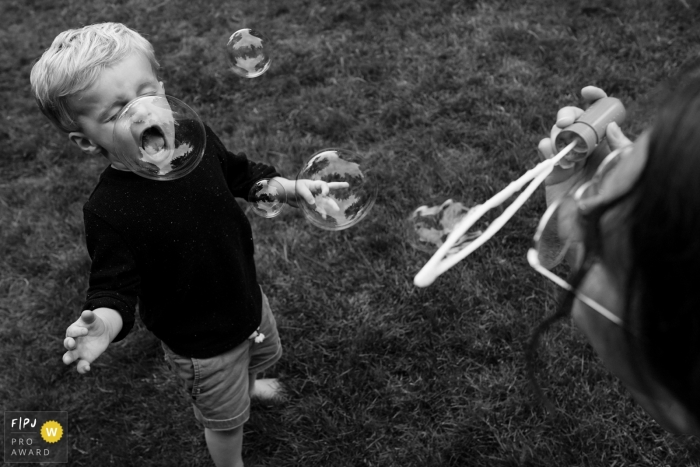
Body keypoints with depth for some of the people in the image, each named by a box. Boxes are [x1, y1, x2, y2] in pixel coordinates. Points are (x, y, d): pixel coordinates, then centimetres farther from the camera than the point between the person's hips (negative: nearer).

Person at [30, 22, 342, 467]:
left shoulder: (195, 138, -17)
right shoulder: (108, 212, -35)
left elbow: (241, 174, 3)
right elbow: (114, 287, -28)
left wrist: (294, 187, -6)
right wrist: (104, 322, -49)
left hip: (246, 297, 6)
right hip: (200, 341, -6)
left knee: (264, 355, 37)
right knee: (226, 418, 19)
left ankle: (245, 385, 74)